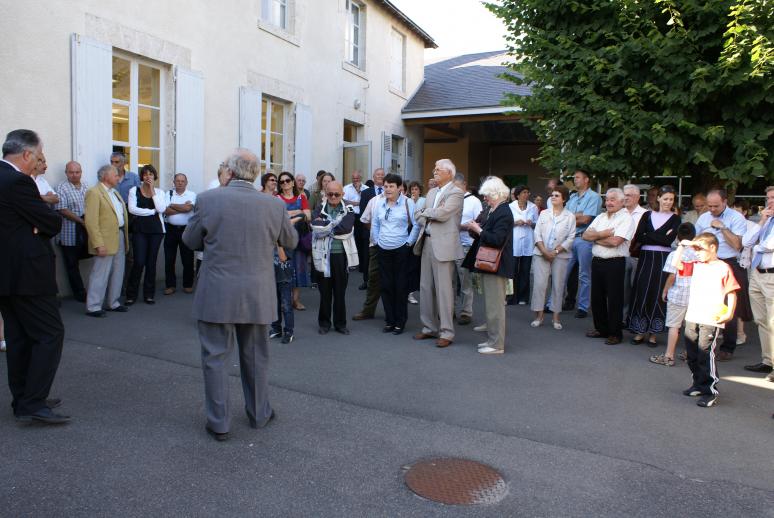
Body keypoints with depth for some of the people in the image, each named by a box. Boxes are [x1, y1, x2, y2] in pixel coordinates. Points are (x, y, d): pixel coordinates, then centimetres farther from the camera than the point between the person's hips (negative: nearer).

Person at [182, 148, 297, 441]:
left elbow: (190, 241, 3)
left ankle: (219, 423, 19)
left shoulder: (208, 199, -10)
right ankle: (259, 414, 32)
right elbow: (291, 242, 9)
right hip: (257, 296, 2)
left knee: (216, 358, 10)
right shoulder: (274, 205, -7)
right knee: (255, 357, 17)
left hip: (216, 296, -1)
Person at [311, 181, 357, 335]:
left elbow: (347, 230, -13)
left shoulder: (348, 210, 4)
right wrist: (336, 225, -16)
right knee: (325, 291, 7)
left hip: (342, 255, 1)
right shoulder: (319, 210, 2)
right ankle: (324, 322, 21)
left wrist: (326, 226, -10)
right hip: (324, 255, -1)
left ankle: (340, 323, 21)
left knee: (340, 291, 9)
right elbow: (317, 229, -15)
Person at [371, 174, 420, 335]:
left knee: (400, 286, 1)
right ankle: (389, 320, 18)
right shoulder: (379, 204, 7)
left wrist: (409, 242, -7)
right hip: (383, 249, 4)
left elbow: (416, 224, -6)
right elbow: (374, 225, 15)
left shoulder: (407, 203, -6)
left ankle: (400, 321, 12)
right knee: (386, 285, 7)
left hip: (401, 249, -4)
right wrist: (376, 240, 11)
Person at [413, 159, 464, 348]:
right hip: (427, 242, 8)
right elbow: (418, 216, 15)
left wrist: (426, 212, -2)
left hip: (443, 245, -8)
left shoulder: (456, 192, -6)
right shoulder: (431, 192, 18)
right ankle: (429, 327, 22)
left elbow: (443, 214, -19)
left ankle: (446, 332, 3)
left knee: (443, 289, -5)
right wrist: (428, 214, -6)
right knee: (425, 288, 11)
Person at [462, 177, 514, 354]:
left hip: (496, 266, -10)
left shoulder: (503, 212, -17)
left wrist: (478, 230, -14)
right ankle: (492, 338, 27)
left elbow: (496, 240, -25)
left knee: (494, 305, -4)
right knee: (491, 304, 17)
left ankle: (497, 345, 4)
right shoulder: (495, 211, 13)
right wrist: (477, 228, 2)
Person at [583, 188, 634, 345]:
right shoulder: (600, 217, 14)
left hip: (614, 263, -7)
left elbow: (615, 241, -19)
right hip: (597, 261, 7)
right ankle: (601, 329, 27)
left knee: (614, 300, 1)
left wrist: (596, 237, -5)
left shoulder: (626, 218, -7)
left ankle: (615, 333, 12)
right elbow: (585, 235, 4)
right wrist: (603, 234, -11)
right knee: (597, 297, 13)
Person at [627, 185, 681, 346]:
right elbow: (638, 237, -3)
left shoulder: (675, 219, 4)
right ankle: (639, 331, 11)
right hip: (646, 258, 2)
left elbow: (669, 240, -10)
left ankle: (652, 333, 11)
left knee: (658, 295, 1)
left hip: (664, 259, -1)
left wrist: (647, 237, -9)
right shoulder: (647, 215, 9)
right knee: (642, 292, 2)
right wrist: (660, 237, -8)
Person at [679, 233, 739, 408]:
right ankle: (698, 385, 30)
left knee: (706, 354, -7)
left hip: (711, 320, -6)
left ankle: (710, 392, 2)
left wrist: (729, 313, -14)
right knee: (692, 354, 14)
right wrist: (682, 246, 7)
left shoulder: (723, 268, -5)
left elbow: (732, 292, -6)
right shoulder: (696, 266, 11)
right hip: (692, 318, 7)